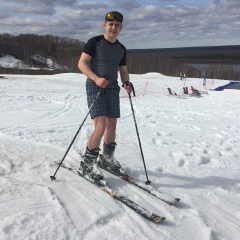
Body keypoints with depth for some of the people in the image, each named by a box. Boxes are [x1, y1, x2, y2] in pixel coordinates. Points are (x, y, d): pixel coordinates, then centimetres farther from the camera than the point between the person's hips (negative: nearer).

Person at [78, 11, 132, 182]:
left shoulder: (121, 49, 12)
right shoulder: (95, 42, -5)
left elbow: (123, 70, 18)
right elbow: (82, 63, -11)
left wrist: (126, 82, -4)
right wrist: (96, 78, -26)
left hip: (113, 88, 6)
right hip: (95, 87, -6)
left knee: (112, 125, 10)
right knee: (101, 126, -16)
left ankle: (108, 157, 32)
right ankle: (88, 162, 1)